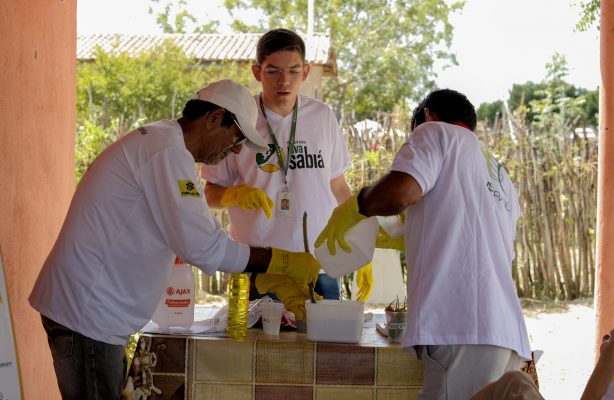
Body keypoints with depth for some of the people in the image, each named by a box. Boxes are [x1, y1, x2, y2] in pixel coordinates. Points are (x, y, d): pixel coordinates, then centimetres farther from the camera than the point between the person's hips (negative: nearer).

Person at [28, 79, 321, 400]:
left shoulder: (159, 142, 16)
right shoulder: (168, 150, -16)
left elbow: (205, 233, 17)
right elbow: (201, 246, -24)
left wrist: (272, 280, 10)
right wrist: (283, 262, -14)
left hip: (89, 309, 10)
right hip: (86, 312, -10)